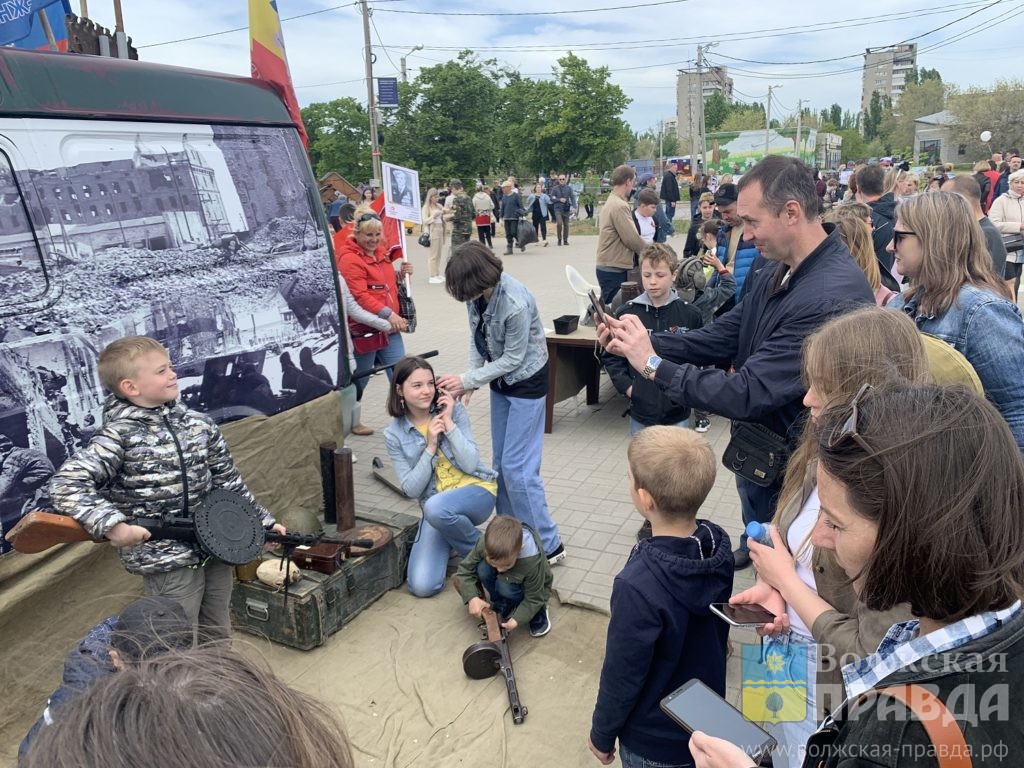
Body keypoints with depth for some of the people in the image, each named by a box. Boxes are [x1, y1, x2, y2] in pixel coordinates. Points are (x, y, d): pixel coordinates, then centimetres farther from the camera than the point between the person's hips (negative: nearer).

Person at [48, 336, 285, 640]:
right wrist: (113, 524, -33)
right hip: (166, 562, -5)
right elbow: (66, 484, -21)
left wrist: (265, 521, 11)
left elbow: (229, 481, 10)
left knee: (218, 638, 20)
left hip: (216, 547, 5)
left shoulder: (199, 424, 2)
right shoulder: (119, 436, -14)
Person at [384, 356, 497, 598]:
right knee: (422, 586, -15)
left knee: (436, 507, -38)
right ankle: (453, 543, 17)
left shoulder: (453, 409, -6)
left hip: (476, 490, -2)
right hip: (434, 508, 2)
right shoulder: (394, 434, -3)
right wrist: (430, 447, -17)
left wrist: (449, 423, -19)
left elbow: (471, 464, -13)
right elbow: (411, 490, -8)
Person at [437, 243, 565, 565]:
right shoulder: (478, 292, -11)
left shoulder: (515, 304, -32)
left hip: (527, 381, -8)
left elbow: (513, 358, -22)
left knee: (517, 467, -7)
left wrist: (467, 380, -19)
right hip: (501, 379, 8)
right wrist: (471, 379, -8)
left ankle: (548, 545, 6)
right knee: (501, 462, 13)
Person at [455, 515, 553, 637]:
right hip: (504, 580, 4)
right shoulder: (484, 544, -32)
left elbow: (534, 598, -25)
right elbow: (464, 569, -19)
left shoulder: (532, 563, -39)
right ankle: (502, 606, -2)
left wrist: (516, 620, -35)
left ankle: (538, 611, -5)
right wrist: (472, 598, -31)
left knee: (505, 587, -34)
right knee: (482, 569, -27)